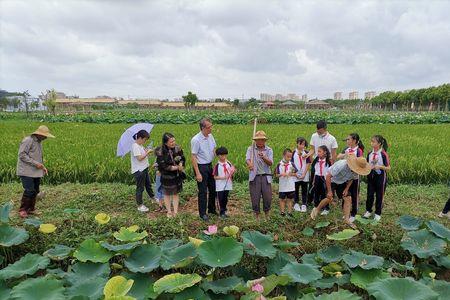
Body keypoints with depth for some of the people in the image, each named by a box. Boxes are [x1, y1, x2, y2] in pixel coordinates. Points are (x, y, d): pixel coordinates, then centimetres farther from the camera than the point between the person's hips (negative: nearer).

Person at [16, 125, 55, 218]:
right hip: (27, 172, -8)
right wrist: (35, 163, -20)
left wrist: (43, 167, 9)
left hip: (36, 172, 8)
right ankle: (22, 210, 3)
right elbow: (22, 155, -18)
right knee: (29, 191, -11)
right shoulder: (28, 141, -12)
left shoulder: (39, 142, 14)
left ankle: (31, 209, 20)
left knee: (35, 191, 9)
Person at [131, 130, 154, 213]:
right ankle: (140, 205, 15)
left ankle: (152, 197, 44)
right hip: (138, 171, -10)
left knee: (148, 184, 25)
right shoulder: (135, 146, -21)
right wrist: (148, 152, -17)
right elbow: (139, 158, -25)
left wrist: (146, 151, -1)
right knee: (140, 188, 3)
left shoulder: (140, 145, 9)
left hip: (144, 168, 10)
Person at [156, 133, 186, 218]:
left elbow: (183, 159, 1)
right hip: (167, 176, -3)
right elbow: (163, 166, -22)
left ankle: (175, 212, 26)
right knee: (167, 194, 12)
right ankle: (169, 212, 29)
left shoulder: (177, 148, -8)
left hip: (177, 175, 4)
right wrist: (176, 167, -20)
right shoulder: (160, 152, -21)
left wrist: (181, 165, -21)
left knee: (175, 193, 14)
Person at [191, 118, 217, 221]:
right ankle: (202, 213, 19)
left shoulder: (210, 136, 2)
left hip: (210, 165, 7)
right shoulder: (196, 140, -20)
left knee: (213, 188, 17)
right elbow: (193, 157, -18)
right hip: (201, 167, -7)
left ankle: (212, 209, 36)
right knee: (203, 191, 2)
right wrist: (197, 173, -19)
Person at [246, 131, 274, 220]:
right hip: (254, 177, -1)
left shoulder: (269, 150, 7)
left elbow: (270, 163, -7)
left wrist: (263, 157, -27)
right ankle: (257, 215, 18)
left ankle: (267, 215, 24)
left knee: (268, 197, 2)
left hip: (266, 176, 1)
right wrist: (249, 164, -36)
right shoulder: (251, 149, 5)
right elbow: (247, 159, -12)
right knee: (255, 197, 1)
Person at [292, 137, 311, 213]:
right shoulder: (294, 152, -1)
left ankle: (304, 205, 12)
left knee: (304, 190, 5)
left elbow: (308, 164, -1)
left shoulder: (306, 153, 0)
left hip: (304, 175, 0)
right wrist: (295, 173, -7)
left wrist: (304, 174, -8)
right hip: (296, 176, 0)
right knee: (296, 190, 9)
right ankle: (296, 204, 22)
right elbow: (292, 163, 0)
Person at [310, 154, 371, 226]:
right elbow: (328, 176, -32)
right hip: (331, 180, -6)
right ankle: (316, 210, 4)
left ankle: (346, 219, 4)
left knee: (348, 199, -6)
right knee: (329, 198, -19)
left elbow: (351, 179, 6)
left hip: (342, 182, 6)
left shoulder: (356, 171, -17)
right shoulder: (341, 165, -37)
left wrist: (347, 189, -9)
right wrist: (329, 191, -30)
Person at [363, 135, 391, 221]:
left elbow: (388, 168, -11)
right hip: (371, 176, 4)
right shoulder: (369, 153, 3)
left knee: (379, 196, 7)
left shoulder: (383, 154, -13)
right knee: (370, 195, 10)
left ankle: (378, 213, 21)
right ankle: (368, 211, 27)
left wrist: (379, 167, -26)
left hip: (380, 176, -4)